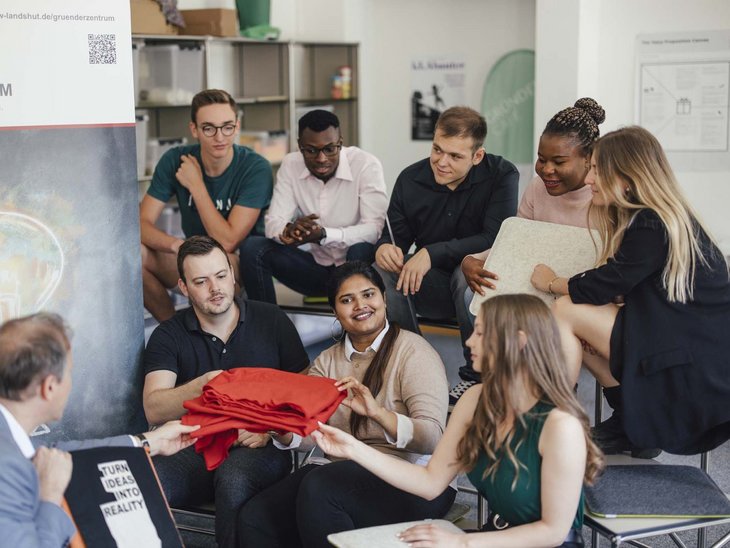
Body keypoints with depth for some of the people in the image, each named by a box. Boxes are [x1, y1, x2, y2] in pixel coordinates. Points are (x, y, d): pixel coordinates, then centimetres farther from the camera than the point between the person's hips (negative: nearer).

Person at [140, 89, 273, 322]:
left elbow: (227, 242, -23)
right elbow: (142, 223, -10)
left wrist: (196, 185, -19)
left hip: (243, 265, -4)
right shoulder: (175, 160, -6)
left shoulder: (255, 168, -18)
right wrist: (175, 244, -32)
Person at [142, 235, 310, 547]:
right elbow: (153, 410, -7)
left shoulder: (272, 322, 8)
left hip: (260, 449, -1)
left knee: (234, 478, -36)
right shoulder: (169, 336, 7)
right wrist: (201, 387, -25)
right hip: (196, 448, 1)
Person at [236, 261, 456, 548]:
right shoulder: (327, 361, 16)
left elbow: (433, 438, -15)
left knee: (318, 486, -32)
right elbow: (306, 433, 2)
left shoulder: (413, 350, -3)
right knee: (253, 519, -17)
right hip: (342, 475, 5)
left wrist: (378, 413, -30)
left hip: (410, 483, -5)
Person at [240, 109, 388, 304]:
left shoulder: (366, 164, -15)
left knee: (362, 251, -37)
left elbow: (374, 228, -22)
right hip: (317, 266, 4)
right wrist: (289, 230, -33)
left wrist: (324, 235, -36)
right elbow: (273, 223, -8)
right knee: (252, 248, -16)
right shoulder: (291, 165, -4)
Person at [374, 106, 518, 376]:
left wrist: (433, 253, -31)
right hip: (433, 285, 4)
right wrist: (384, 247, -21)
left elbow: (496, 238, -24)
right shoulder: (410, 179, -2)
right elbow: (396, 234, 6)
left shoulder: (502, 175, -13)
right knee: (382, 271, -22)